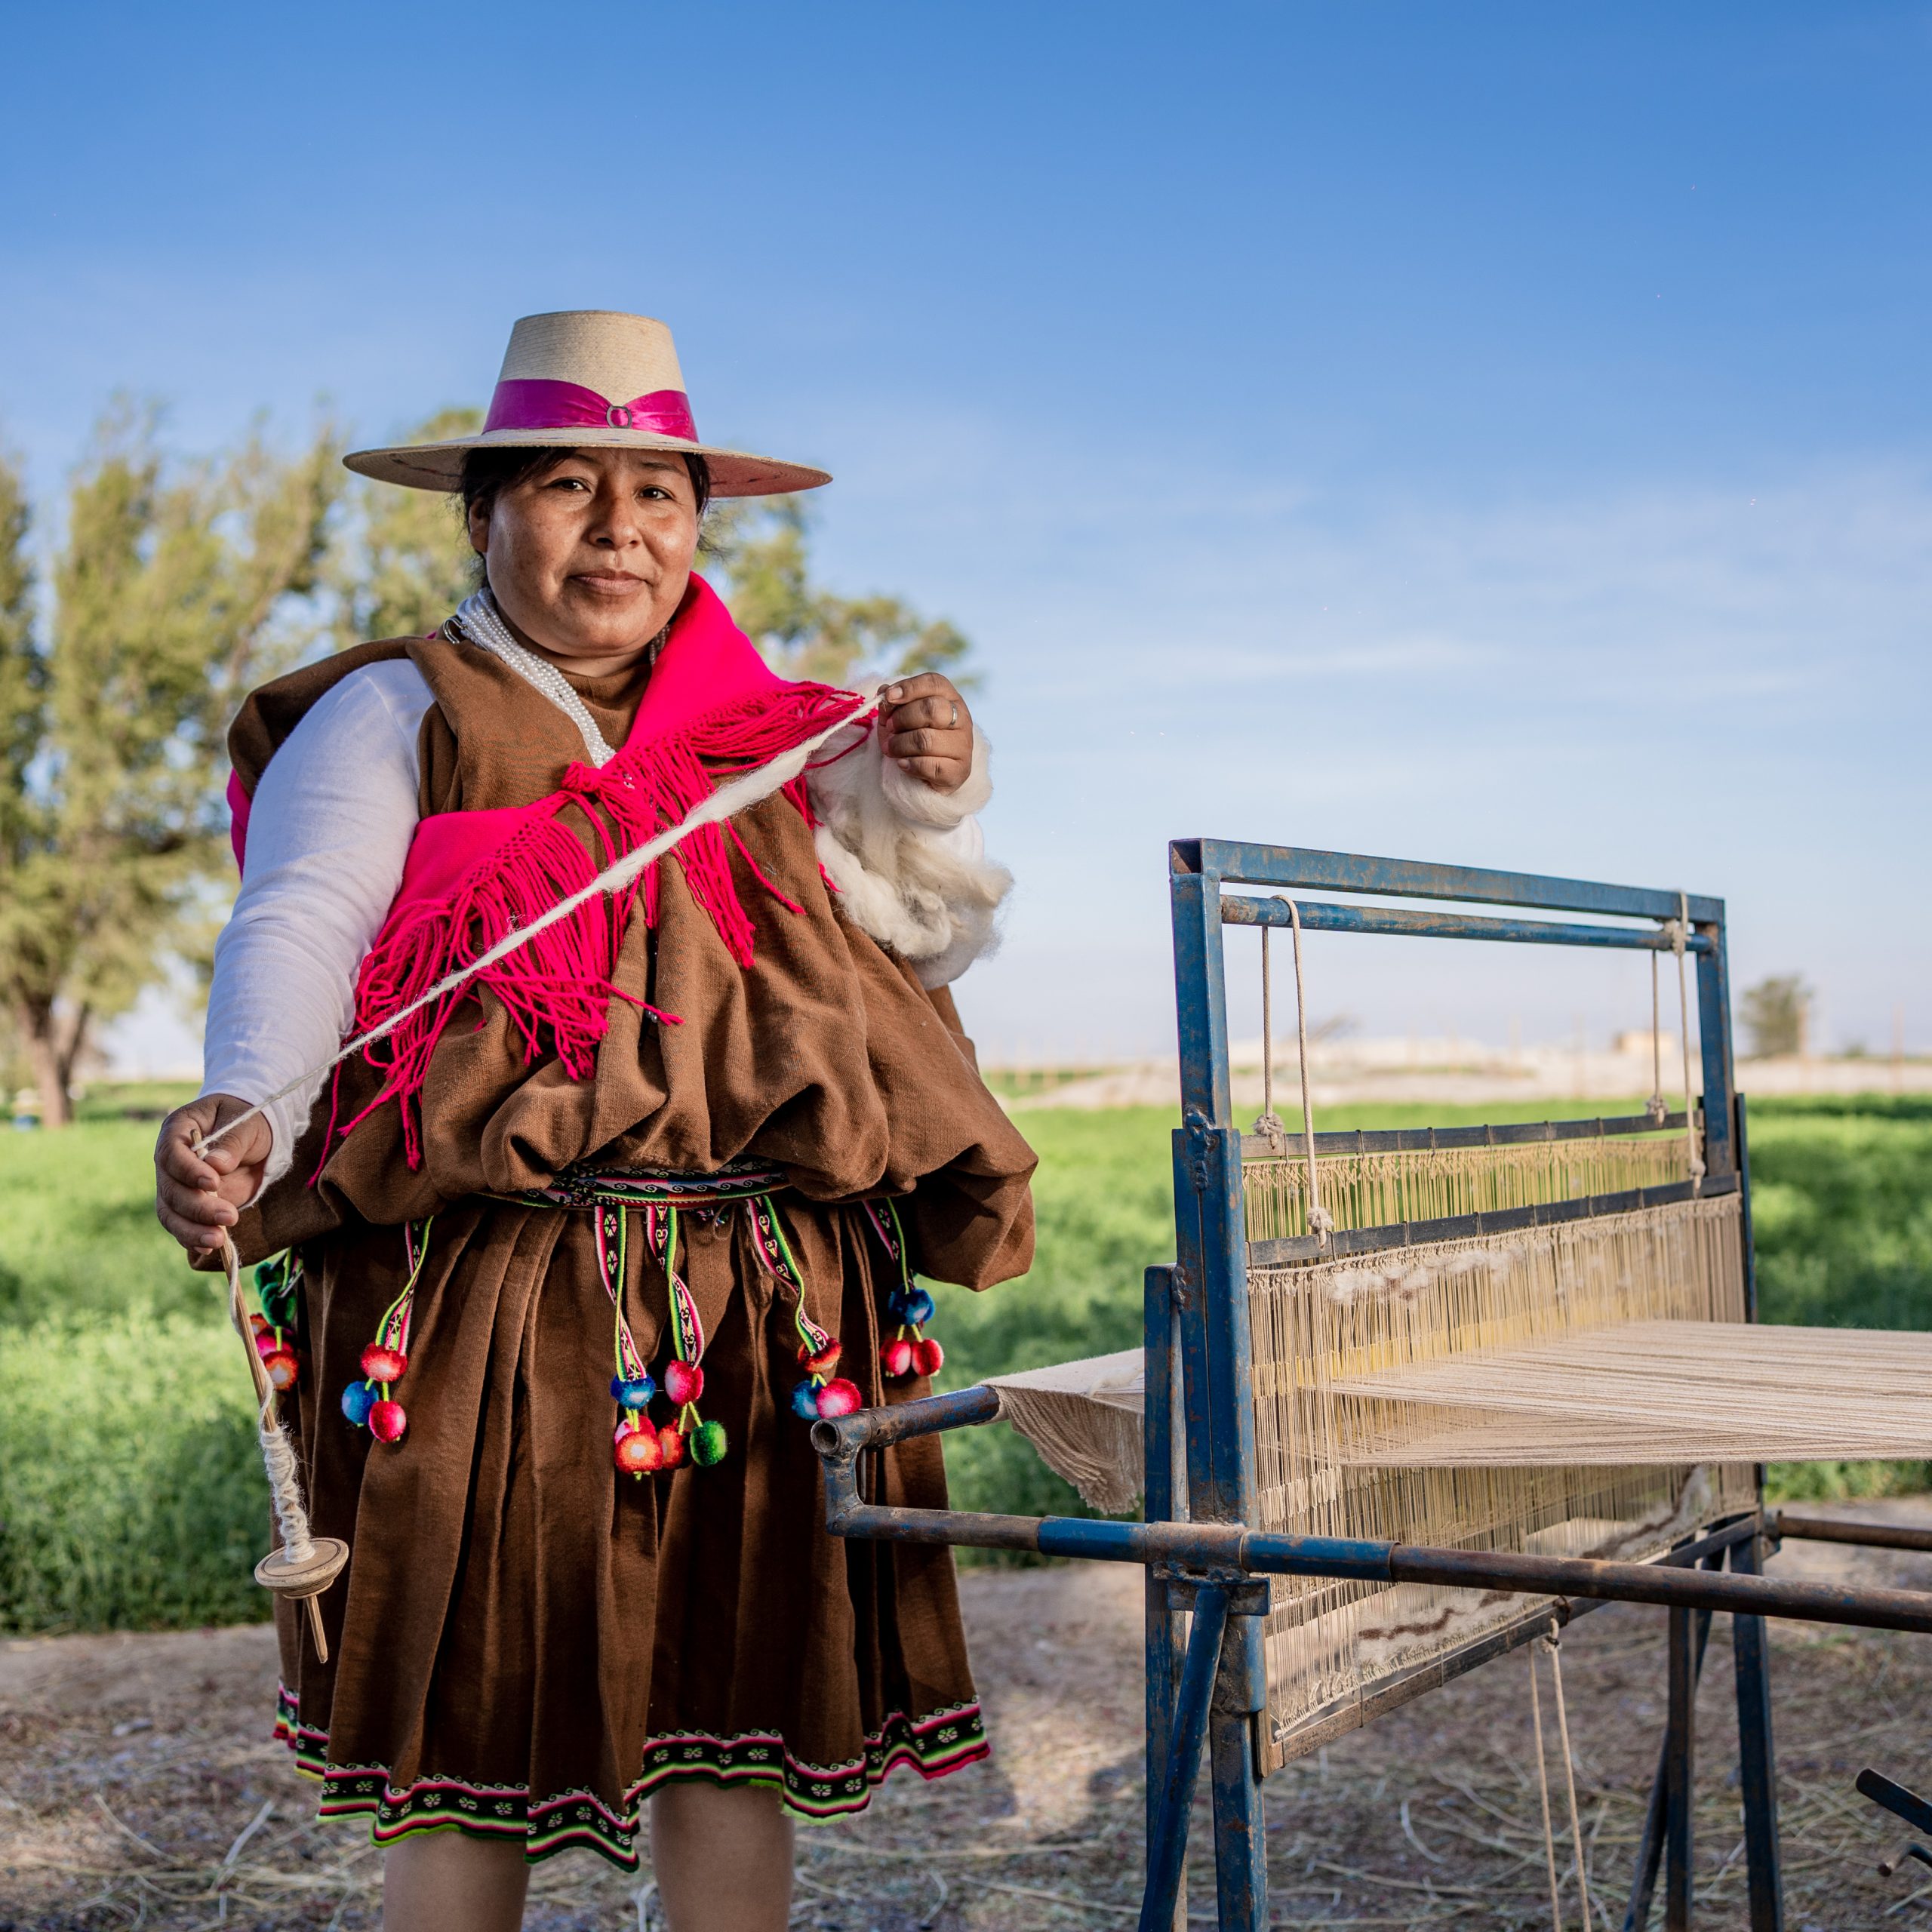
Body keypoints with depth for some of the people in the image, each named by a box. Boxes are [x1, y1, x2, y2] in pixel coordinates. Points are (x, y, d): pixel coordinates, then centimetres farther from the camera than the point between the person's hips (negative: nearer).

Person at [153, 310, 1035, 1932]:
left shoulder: (767, 737, 17)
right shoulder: (392, 718, 6)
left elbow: (915, 952, 20)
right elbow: (297, 931, -9)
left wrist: (928, 800, 2)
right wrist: (241, 1110, -28)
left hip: (763, 1314, 4)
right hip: (486, 1297, -3)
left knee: (737, 1703, 8)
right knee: (478, 1721, 2)